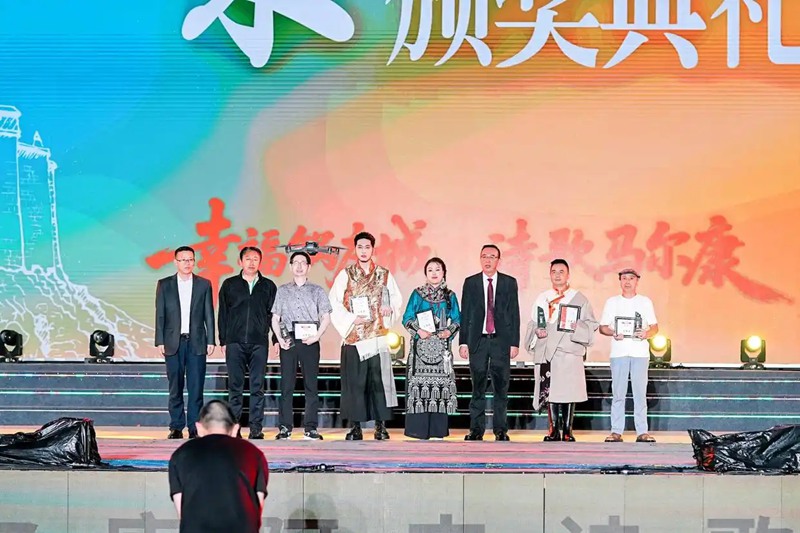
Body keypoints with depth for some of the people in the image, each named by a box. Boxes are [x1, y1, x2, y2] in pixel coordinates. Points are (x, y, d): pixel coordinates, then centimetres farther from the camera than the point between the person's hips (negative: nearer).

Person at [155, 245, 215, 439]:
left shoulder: (204, 284, 8)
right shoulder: (164, 285, 7)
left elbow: (209, 314, 7)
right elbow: (160, 314, 5)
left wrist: (211, 341, 1)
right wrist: (160, 341, -2)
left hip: (197, 342, 0)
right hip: (173, 342, 0)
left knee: (196, 387, -2)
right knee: (175, 387, 2)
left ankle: (194, 427, 2)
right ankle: (176, 427, 7)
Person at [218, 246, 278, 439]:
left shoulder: (268, 286, 11)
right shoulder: (229, 285, 9)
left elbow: (274, 314, 11)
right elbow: (223, 314, 9)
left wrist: (276, 339, 3)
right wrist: (223, 341, 4)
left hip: (259, 342, 0)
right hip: (235, 342, 0)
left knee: (257, 387, -2)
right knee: (235, 386, 1)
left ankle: (256, 428, -1)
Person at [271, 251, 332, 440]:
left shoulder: (317, 291, 10)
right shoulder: (283, 290, 14)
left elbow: (326, 317, 5)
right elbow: (275, 318, 11)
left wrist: (316, 336, -10)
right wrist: (280, 339, -4)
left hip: (309, 341, -1)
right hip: (288, 341, 1)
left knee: (311, 385, -2)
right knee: (286, 385, -2)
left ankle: (311, 428, -1)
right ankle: (285, 428, -1)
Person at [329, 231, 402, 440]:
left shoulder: (384, 275, 9)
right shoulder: (345, 275, 5)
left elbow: (396, 298, 14)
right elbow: (334, 303, 1)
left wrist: (390, 309, -6)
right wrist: (351, 319, -9)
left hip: (377, 336, 1)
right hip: (353, 336, 0)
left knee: (379, 380, -2)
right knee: (354, 382, -1)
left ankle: (381, 426, 3)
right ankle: (355, 427, 4)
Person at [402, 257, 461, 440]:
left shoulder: (450, 296, 9)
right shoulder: (417, 294, 5)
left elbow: (457, 320, 10)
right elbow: (407, 318, 4)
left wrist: (449, 331, -10)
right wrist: (418, 330, -13)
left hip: (441, 346, 1)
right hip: (421, 345, -1)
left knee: (440, 383, -1)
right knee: (419, 382, -6)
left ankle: (438, 428, 4)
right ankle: (418, 427, -3)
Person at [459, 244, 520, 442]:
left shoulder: (509, 283, 6)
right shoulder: (470, 283, 7)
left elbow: (514, 314, 5)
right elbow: (464, 314, 6)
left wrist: (515, 343, -1)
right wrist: (463, 342, 0)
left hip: (501, 340, 0)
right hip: (478, 340, 0)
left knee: (501, 387, 1)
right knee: (478, 387, 2)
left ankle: (501, 429, 8)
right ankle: (476, 429, 6)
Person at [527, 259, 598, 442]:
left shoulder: (579, 299, 9)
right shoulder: (542, 298, 17)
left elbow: (591, 324, 6)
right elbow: (533, 324, 19)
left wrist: (576, 327, -12)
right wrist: (537, 332, -2)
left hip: (570, 351, -2)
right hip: (547, 351, 2)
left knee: (569, 392, -6)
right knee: (549, 391, -2)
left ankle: (567, 431, 0)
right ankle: (553, 430, 5)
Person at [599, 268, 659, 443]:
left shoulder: (645, 302, 12)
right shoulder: (612, 302, 12)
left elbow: (655, 327, 11)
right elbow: (602, 327, 11)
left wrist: (647, 333, -10)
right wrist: (613, 333, -10)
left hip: (640, 352, 0)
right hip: (618, 352, 0)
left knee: (640, 392, -3)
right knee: (618, 392, -3)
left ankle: (642, 431, 0)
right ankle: (616, 431, 0)